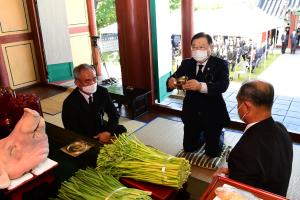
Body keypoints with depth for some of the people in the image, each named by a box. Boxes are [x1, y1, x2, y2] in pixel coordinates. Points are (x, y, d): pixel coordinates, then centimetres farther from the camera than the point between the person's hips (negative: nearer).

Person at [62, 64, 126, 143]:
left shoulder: (102, 91, -8)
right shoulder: (70, 103, -20)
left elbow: (114, 113, 0)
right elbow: (73, 133, -16)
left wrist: (108, 131, -19)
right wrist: (96, 139, -26)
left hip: (101, 128, 5)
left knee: (121, 130, -17)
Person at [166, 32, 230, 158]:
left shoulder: (220, 64, -13)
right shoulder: (186, 63, -1)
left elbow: (223, 85, -30)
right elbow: (174, 77, -12)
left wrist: (201, 86, -48)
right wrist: (171, 81, -38)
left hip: (212, 114, -3)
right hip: (191, 114, 4)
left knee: (212, 152, 7)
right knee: (188, 148, 15)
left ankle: (219, 135, 39)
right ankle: (203, 135, 45)